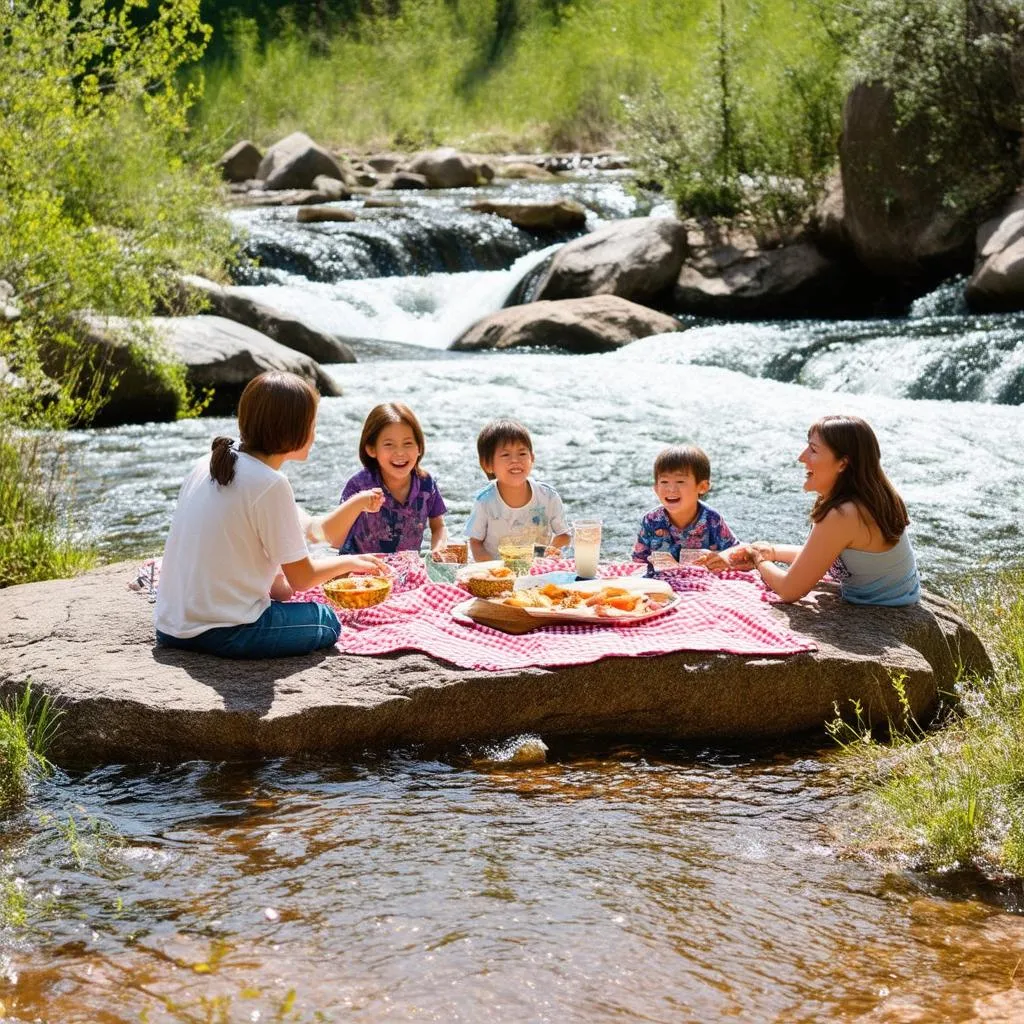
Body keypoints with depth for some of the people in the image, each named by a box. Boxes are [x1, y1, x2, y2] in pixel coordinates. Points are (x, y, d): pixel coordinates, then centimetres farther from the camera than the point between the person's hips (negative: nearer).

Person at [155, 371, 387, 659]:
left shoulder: (207, 464, 6)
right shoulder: (271, 484, -16)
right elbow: (301, 578, -8)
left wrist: (272, 578, 16)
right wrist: (350, 562, 9)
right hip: (223, 633, -7)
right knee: (326, 621, 14)